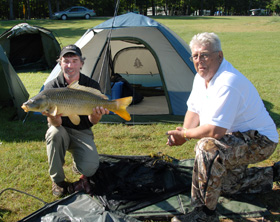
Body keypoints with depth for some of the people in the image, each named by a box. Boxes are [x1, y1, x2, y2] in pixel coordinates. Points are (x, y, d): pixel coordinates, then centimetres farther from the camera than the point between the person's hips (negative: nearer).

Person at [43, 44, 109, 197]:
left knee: (90, 168, -26)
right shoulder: (51, 87, -11)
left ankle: (77, 163, 15)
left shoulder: (91, 86, -8)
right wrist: (52, 116, -44)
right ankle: (58, 181, -15)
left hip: (82, 133, 0)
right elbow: (55, 124, -20)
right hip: (61, 131, 1)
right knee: (55, 132, -37)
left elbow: (93, 122, -10)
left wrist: (96, 114, -33)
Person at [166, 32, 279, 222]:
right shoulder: (202, 77, 0)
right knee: (225, 184, 22)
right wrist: (183, 133, -9)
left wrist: (184, 134, -19)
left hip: (260, 141, -10)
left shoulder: (227, 83, -32)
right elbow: (194, 111, 11)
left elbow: (214, 131, -35)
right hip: (239, 136, 10)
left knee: (208, 147, -36)